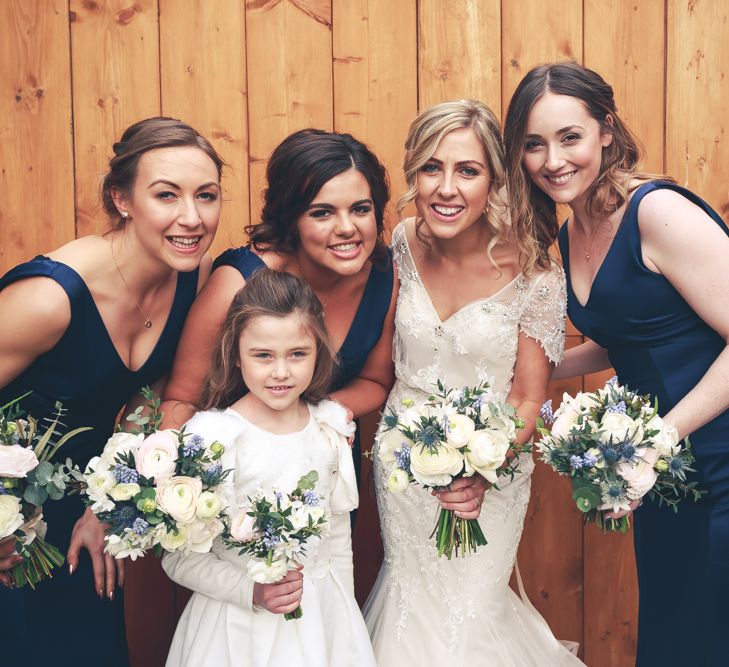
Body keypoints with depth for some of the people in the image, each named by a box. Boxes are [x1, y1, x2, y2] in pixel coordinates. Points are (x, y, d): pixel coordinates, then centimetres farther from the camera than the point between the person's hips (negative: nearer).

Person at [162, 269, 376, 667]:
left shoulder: (330, 426, -3)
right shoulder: (211, 436, -18)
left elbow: (338, 533, 8)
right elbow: (178, 558, -13)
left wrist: (343, 608, 10)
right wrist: (251, 592, -22)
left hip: (325, 616, 4)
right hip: (240, 626, -4)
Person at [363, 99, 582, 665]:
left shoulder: (533, 272, -19)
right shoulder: (404, 246, -8)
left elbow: (528, 399, -12)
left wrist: (480, 474, -23)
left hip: (490, 469, -3)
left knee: (468, 613, 10)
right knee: (411, 597, 21)